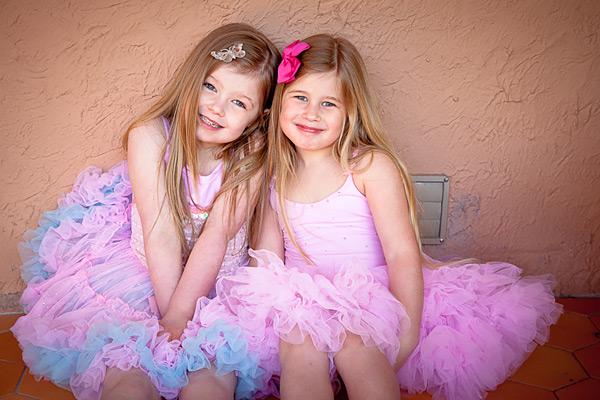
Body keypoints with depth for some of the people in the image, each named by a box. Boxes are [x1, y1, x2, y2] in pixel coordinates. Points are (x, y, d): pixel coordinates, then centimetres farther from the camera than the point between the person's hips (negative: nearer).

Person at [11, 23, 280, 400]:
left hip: (220, 280, 0)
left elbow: (215, 237, -20)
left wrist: (178, 316, -24)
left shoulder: (253, 153, -13)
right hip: (141, 270, 0)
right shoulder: (150, 135, -15)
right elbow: (161, 237, -19)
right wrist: (171, 312, -19)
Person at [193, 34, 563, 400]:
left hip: (368, 300, -2)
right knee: (300, 343, -28)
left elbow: (403, 254, -13)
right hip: (301, 305, 3)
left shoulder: (372, 167, -8)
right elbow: (267, 258, 8)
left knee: (352, 342, -33)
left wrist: (407, 333, -20)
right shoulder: (276, 175, 6)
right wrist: (264, 310, -7)